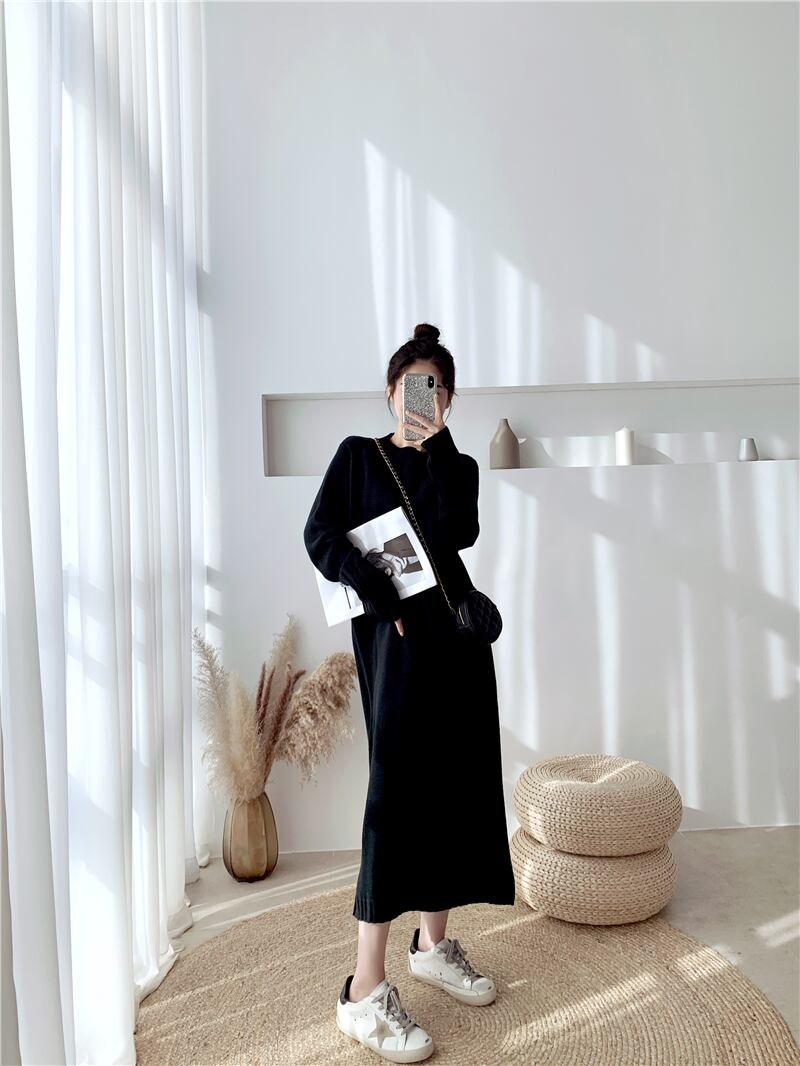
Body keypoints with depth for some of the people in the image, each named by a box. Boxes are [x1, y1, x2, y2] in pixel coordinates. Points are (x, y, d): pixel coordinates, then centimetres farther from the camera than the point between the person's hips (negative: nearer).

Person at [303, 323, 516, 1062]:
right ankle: (365, 991, -2)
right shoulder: (358, 454, 8)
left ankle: (433, 943, 26)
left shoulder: (458, 465, 14)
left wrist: (437, 443, -8)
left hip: (456, 629, 5)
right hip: (394, 633, -4)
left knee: (458, 781, 8)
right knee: (399, 786, -10)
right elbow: (320, 536, -6)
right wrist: (383, 598, -16)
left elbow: (459, 531, -7)